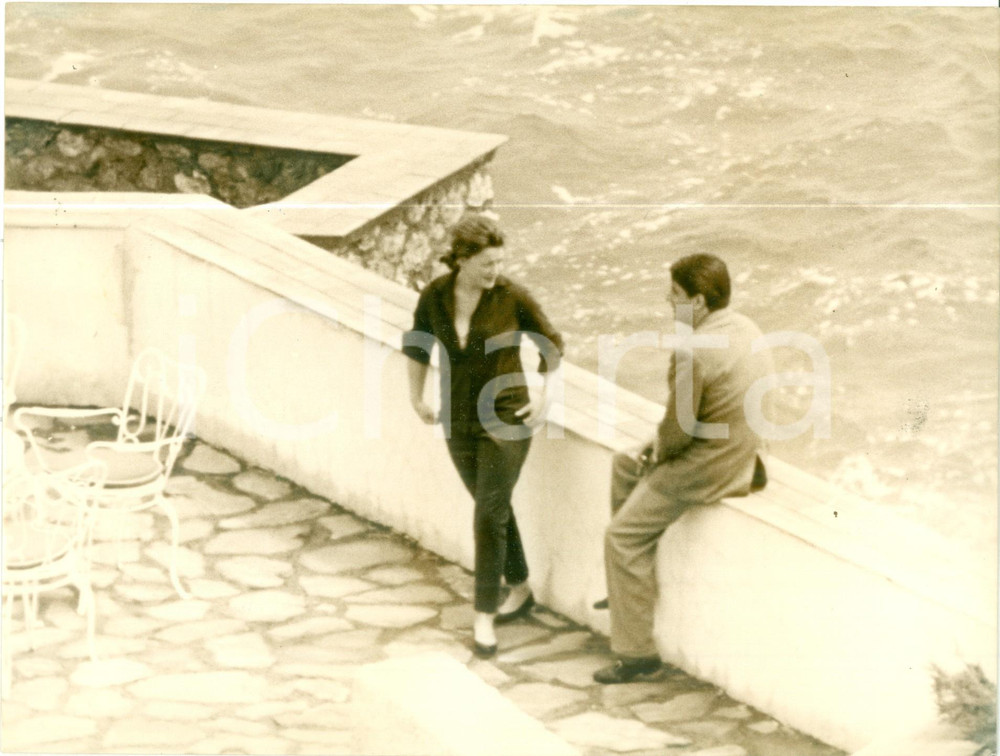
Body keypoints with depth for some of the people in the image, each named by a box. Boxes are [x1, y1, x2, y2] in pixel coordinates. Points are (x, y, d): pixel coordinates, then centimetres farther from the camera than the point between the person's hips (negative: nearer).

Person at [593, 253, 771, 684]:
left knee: (623, 537, -2)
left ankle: (637, 653, 2)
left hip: (708, 466, -10)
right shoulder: (744, 328, 3)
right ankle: (630, 583, 38)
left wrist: (658, 451, -1)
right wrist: (660, 446, 12)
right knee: (625, 466, 27)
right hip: (740, 450, 10)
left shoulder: (693, 351, -27)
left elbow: (680, 426, -23)